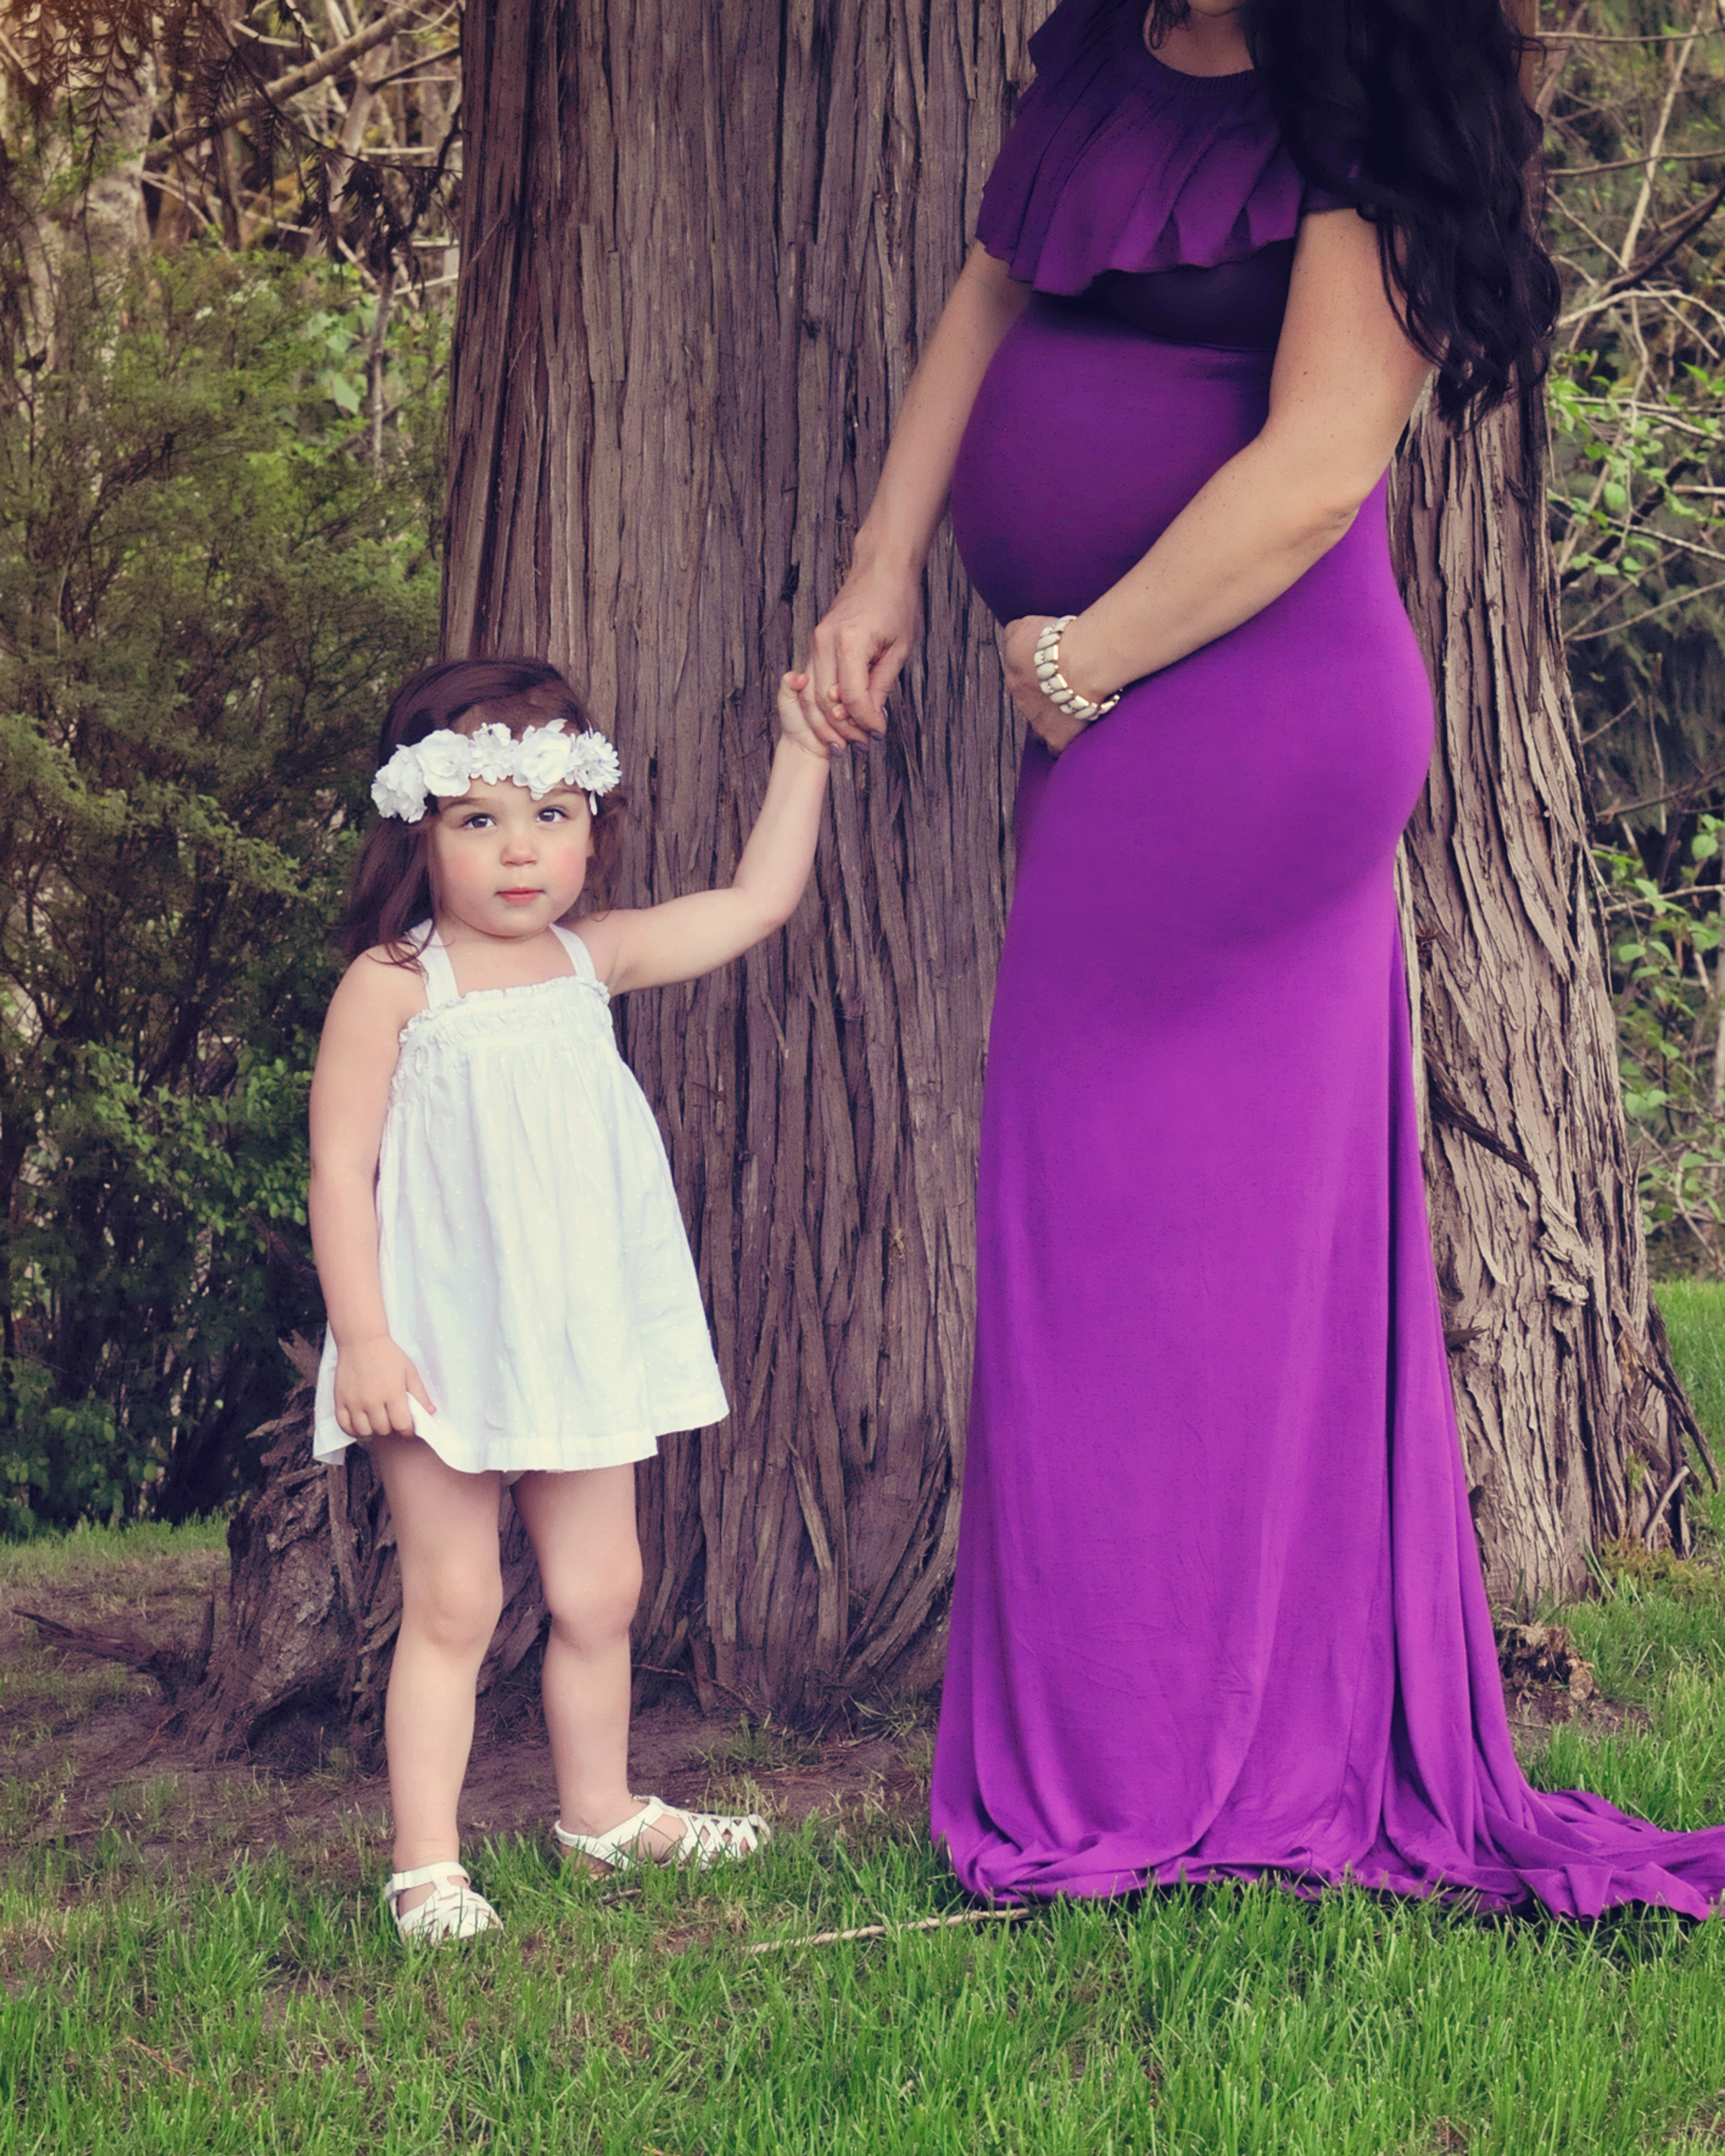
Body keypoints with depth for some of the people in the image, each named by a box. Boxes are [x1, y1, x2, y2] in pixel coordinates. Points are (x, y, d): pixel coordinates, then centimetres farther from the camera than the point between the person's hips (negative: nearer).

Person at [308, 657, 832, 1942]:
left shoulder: (592, 961, 6)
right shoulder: (394, 986, -9)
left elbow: (757, 903, 12)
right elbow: (340, 1170, -11)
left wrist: (803, 750, 10)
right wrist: (362, 1338, -16)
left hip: (583, 1343, 5)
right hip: (443, 1351, -5)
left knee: (600, 1593, 13)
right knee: (453, 1602, -2)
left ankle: (601, 1809, 32)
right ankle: (427, 1861, 5)